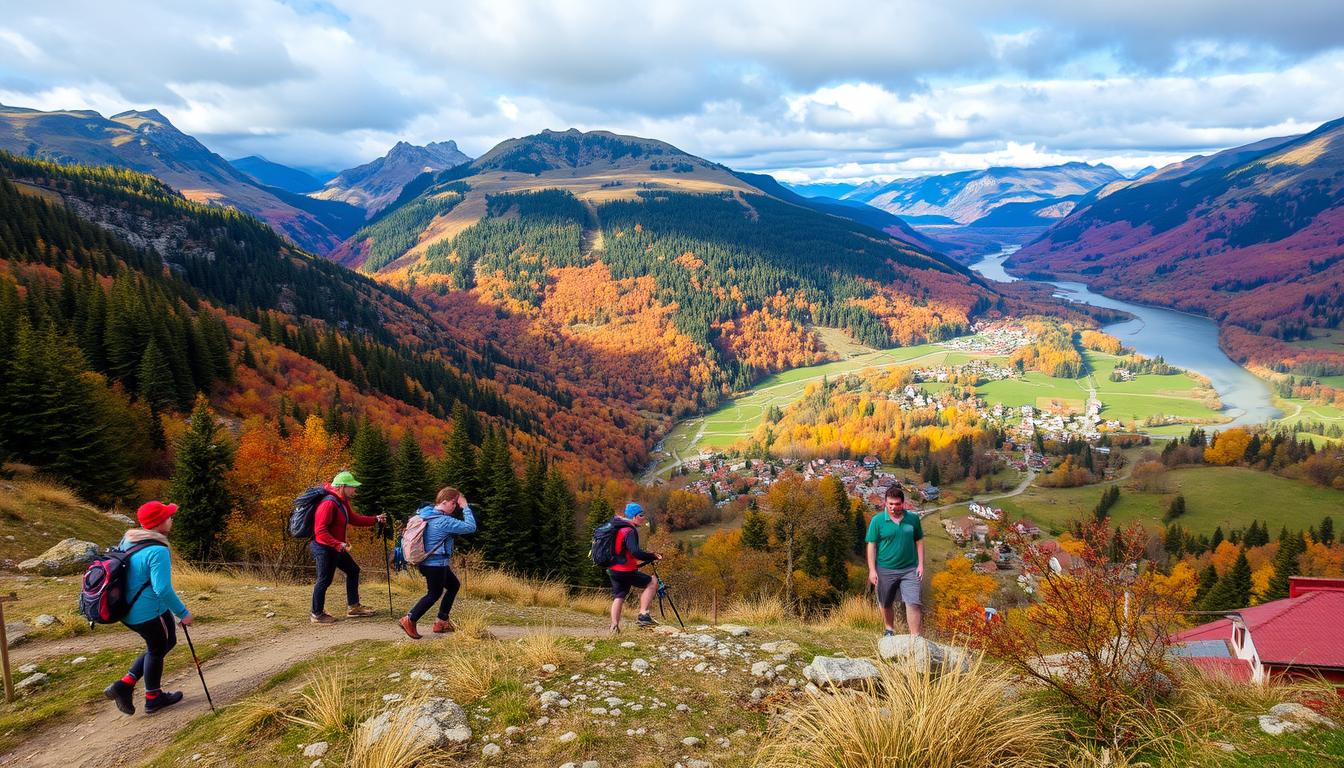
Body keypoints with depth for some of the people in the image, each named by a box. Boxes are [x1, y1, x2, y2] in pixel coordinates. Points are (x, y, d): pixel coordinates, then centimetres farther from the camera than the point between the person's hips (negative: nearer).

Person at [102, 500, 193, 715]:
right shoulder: (157, 551, -25)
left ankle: (124, 685, 20)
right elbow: (163, 590, -29)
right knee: (157, 651, 15)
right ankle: (153, 698, 33)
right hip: (151, 614, -9)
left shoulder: (127, 541, 3)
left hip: (129, 611, 9)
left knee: (166, 642, 25)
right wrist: (183, 613, -18)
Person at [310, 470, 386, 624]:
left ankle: (353, 607, 25)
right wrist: (338, 544, -34)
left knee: (353, 570, 16)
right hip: (324, 548, -11)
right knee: (325, 580, -1)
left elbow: (354, 519, 18)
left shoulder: (343, 502, 8)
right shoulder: (329, 503, -24)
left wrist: (375, 519, 9)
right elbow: (320, 531, -28)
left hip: (336, 547, 11)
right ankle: (317, 615, 14)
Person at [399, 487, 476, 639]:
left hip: (429, 562, 10)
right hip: (435, 564, -10)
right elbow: (470, 527, -25)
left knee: (454, 585, 20)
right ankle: (409, 620, 4)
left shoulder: (429, 513, 3)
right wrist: (465, 507, -16)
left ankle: (441, 622, 24)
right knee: (434, 594, 4)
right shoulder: (444, 521, -24)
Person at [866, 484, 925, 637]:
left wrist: (921, 564, 3)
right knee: (886, 604, 16)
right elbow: (871, 545, -5)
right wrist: (872, 570, -8)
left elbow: (919, 541, 8)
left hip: (909, 569, 1)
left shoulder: (913, 518, -1)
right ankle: (889, 630, 40)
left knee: (913, 603, -10)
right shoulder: (877, 520, -7)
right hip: (885, 570, 0)